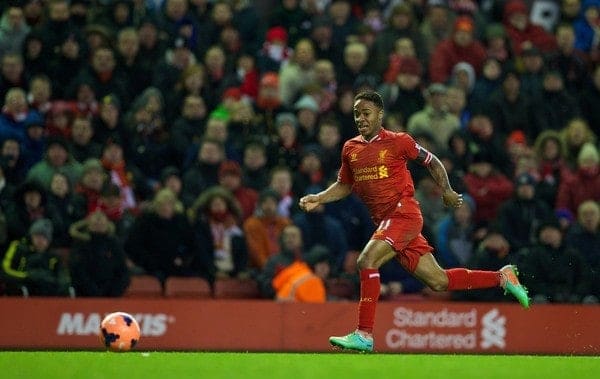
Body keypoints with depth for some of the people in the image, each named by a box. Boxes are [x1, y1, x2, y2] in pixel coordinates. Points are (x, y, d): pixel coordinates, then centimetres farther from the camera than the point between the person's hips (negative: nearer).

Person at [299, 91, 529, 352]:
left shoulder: (398, 142, -4)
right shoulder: (350, 149, 12)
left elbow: (432, 162, 7)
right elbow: (344, 185, 22)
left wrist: (447, 191, -2)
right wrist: (318, 199, 7)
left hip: (404, 212, -6)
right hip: (384, 220, 6)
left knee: (367, 260, -25)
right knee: (438, 281, 7)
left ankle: (364, 334, -23)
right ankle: (502, 277, 23)